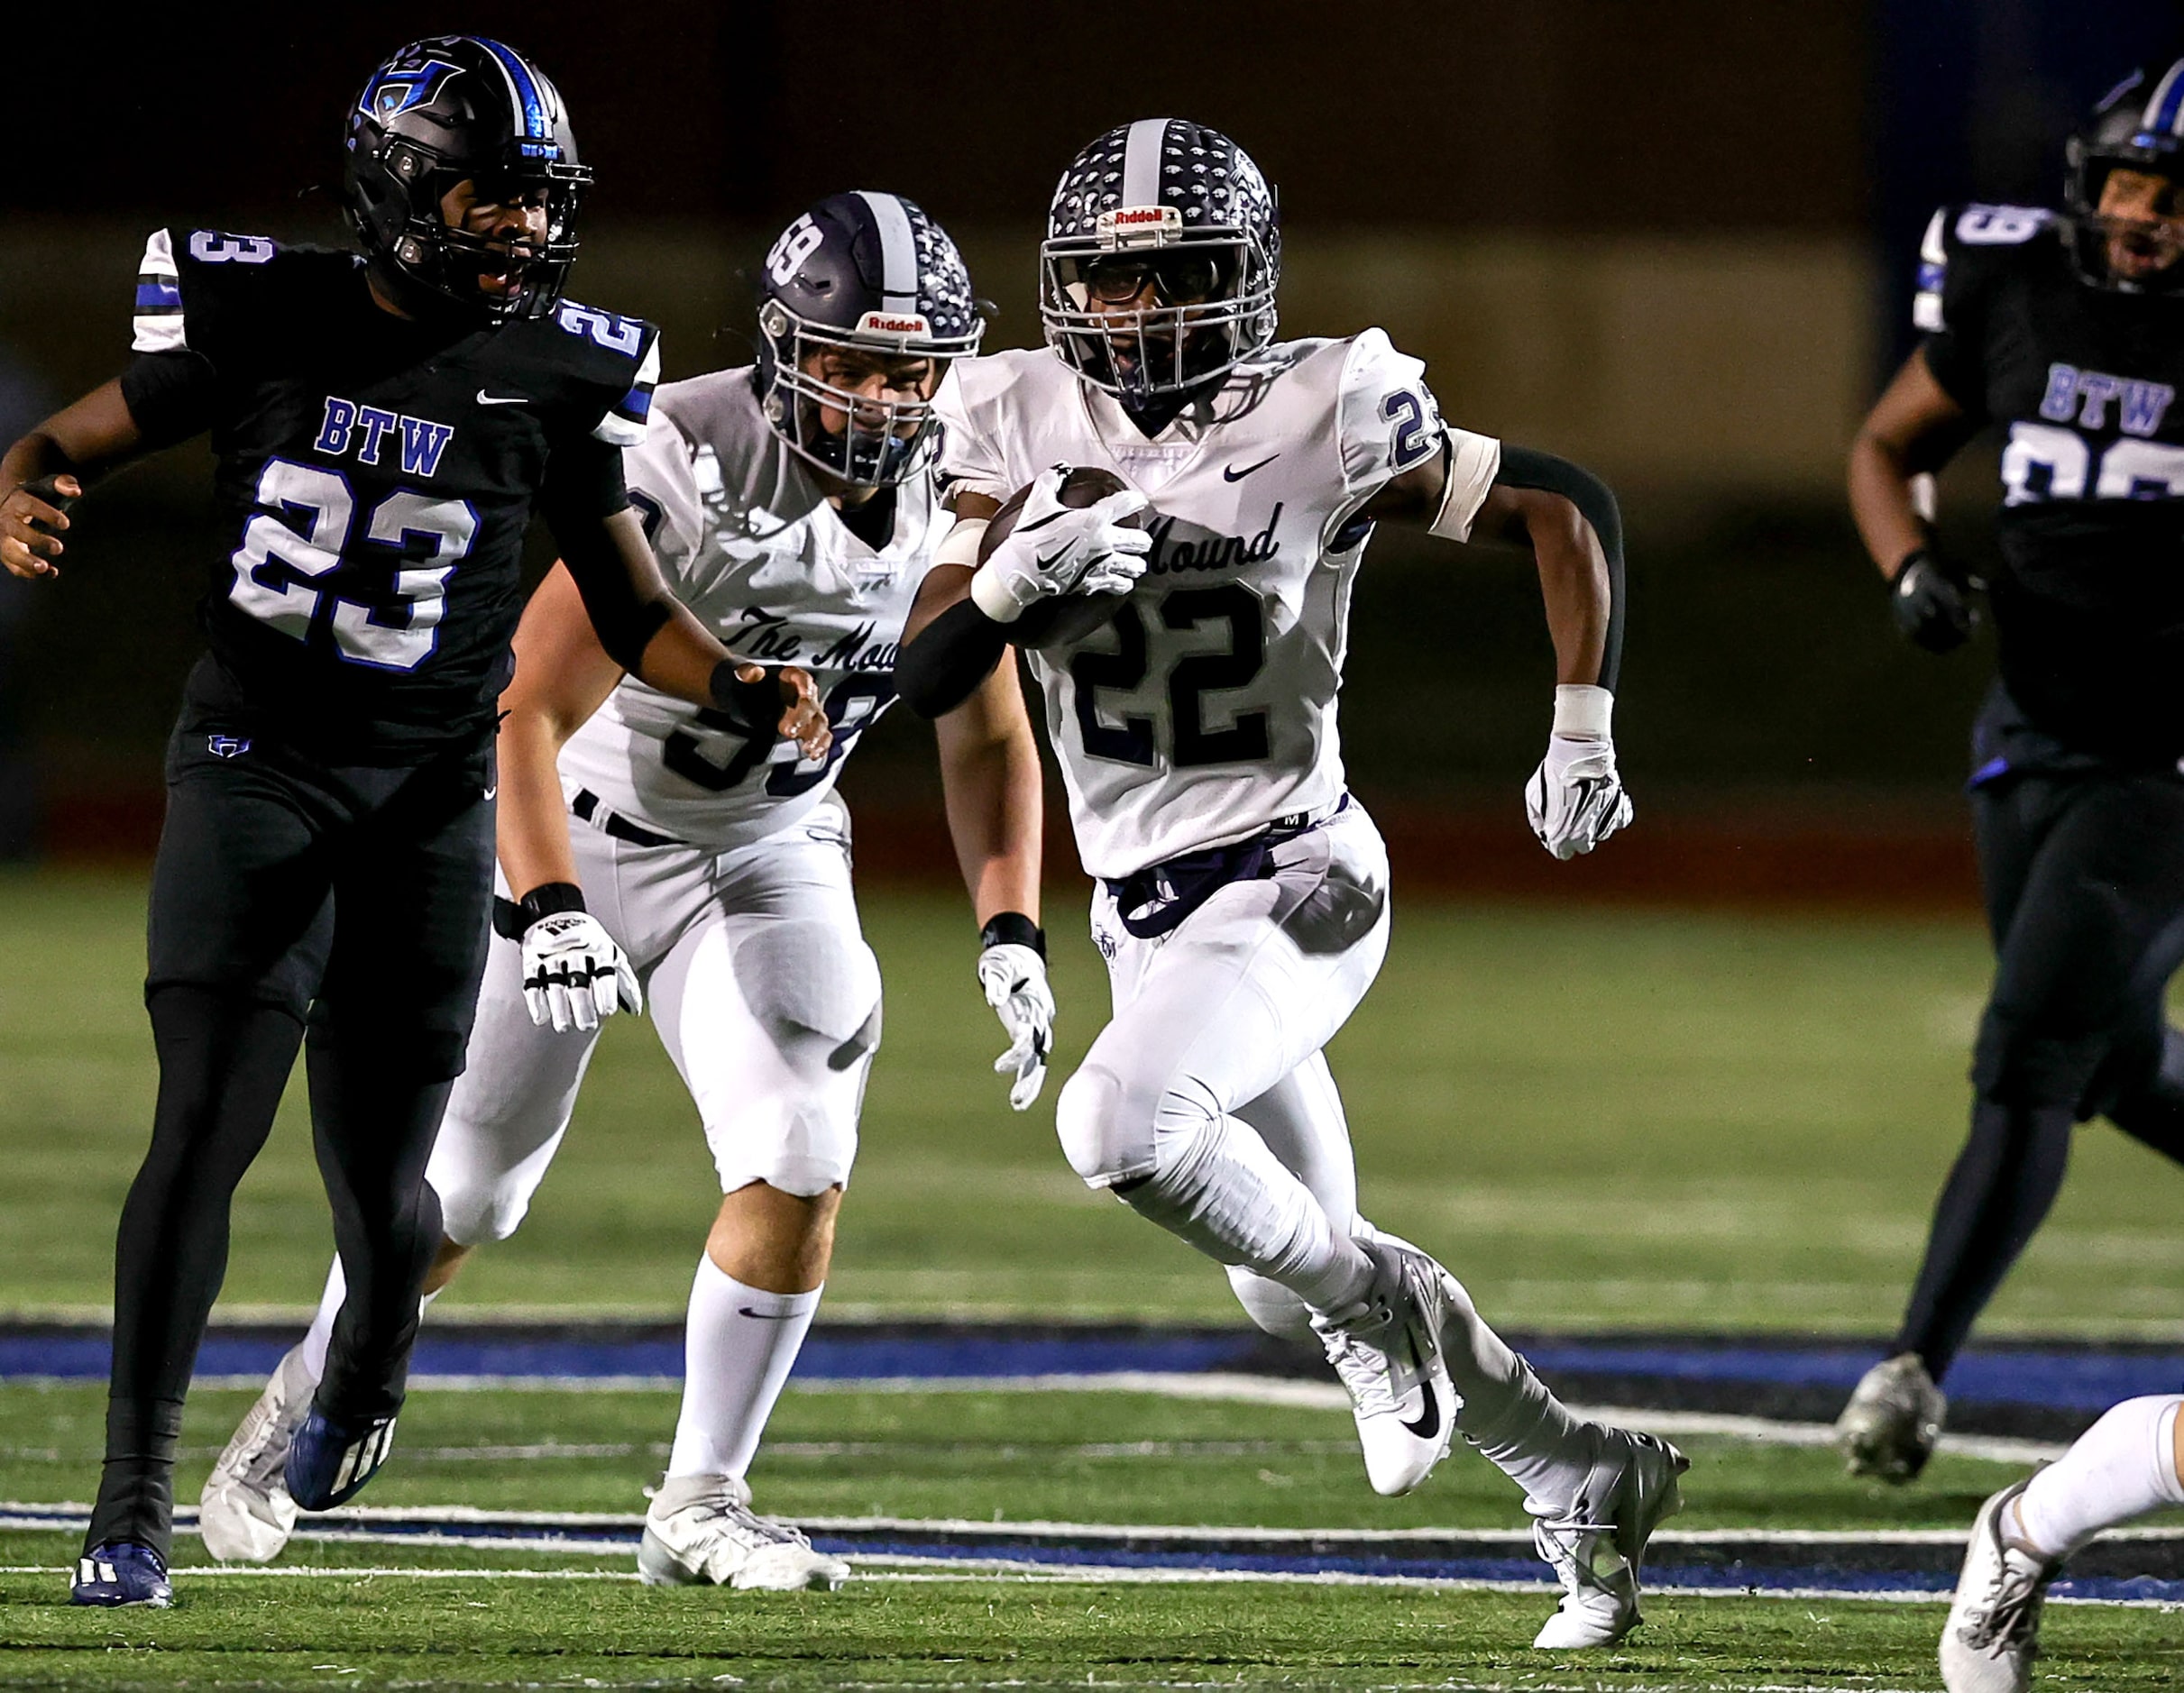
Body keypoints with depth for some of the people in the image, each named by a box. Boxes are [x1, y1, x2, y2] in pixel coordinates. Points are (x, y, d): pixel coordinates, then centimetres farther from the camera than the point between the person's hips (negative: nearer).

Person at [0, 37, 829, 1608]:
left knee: (380, 1177, 4)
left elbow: (634, 612, 6)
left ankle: (368, 1359, 42)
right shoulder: (262, 323, -4)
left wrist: (745, 685, -13)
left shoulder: (558, 374, -1)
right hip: (255, 769, -1)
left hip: (428, 798, 1)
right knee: (209, 1117, -16)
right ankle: (135, 1502, -10)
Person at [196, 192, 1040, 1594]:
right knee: (463, 1193, 6)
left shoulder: (955, 496, -11)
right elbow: (525, 711, -29)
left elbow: (988, 740, 4)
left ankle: (700, 1506, -2)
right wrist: (547, 915, -39)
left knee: (801, 1170, -16)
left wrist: (1013, 937, -7)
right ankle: (300, 1411, 34)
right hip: (587, 829, -4)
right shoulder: (689, 468, -29)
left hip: (769, 848, 4)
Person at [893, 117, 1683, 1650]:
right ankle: (1585, 1480, 32)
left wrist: (1583, 731, -9)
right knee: (1296, 1282, 14)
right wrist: (1015, 579, -24)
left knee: (1122, 1126, -31)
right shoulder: (1022, 426, -1)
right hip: (1144, 913, 6)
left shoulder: (1319, 422, -13)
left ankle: (1372, 1303, -5)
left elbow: (1569, 507, -4)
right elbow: (925, 679, -4)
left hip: (1291, 879, -6)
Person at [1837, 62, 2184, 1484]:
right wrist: (1914, 568, -7)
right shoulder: (2017, 286, -2)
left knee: (2028, 1057, -14)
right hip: (2038, 730, 5)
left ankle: (1918, 1367, -11)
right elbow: (1890, 447, 13)